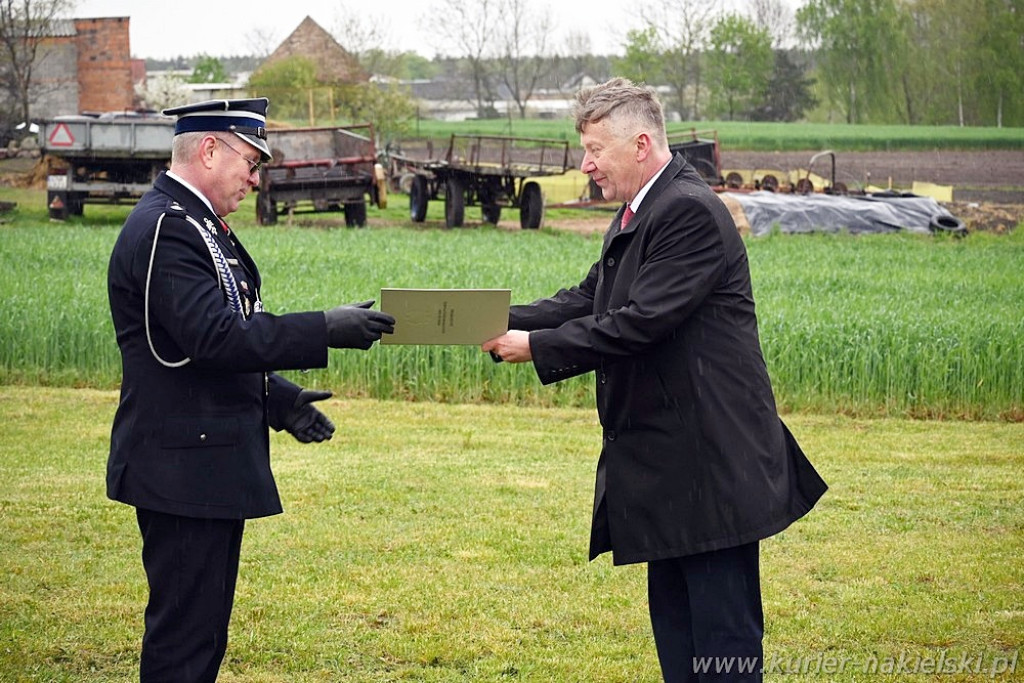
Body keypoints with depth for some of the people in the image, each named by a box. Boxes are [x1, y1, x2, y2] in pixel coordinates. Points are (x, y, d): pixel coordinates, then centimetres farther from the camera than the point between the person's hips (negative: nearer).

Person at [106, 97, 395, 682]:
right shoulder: (166, 229, -17)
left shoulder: (194, 224, 17)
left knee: (204, 633, 15)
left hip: (210, 467, 11)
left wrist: (279, 401, 12)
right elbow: (214, 337, -26)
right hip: (185, 466, -11)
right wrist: (326, 330, -25)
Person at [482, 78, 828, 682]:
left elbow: (641, 322, -22)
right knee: (674, 617, 15)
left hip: (713, 461, -11)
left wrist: (537, 347, -18)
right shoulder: (638, 215, 16)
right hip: (669, 460, 11)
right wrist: (504, 322, -1)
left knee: (723, 631, -6)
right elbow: (588, 300, 14)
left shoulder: (691, 212, -17)